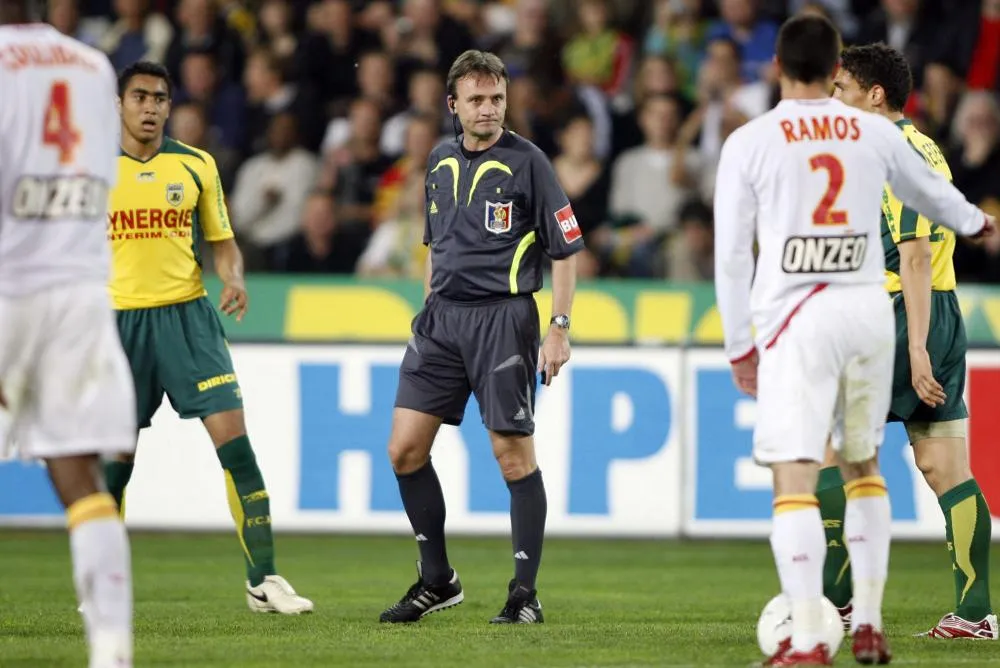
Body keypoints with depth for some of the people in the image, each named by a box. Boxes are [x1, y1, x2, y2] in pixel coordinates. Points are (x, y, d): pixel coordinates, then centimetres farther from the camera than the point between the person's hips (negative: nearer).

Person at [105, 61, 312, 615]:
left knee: (233, 440, -11)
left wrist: (233, 277, -9)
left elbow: (222, 241, 12)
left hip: (187, 314, 1)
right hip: (120, 318, 0)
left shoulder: (196, 166, 6)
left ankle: (263, 580, -7)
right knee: (113, 460, 2)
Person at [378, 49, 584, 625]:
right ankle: (437, 581, 15)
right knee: (405, 450, 1)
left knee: (514, 455, -4)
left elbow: (567, 248, -5)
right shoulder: (441, 162, 12)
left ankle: (526, 594, 3)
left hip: (504, 317, -6)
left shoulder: (527, 161, -5)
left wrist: (560, 328, -10)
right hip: (442, 317, 6)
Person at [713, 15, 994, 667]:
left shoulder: (749, 143, -2)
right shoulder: (874, 132, 7)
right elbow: (930, 191, 26)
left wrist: (739, 344, 8)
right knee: (863, 467, 19)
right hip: (868, 310, 4)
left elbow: (731, 253, -1)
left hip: (796, 318, -4)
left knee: (795, 480, -6)